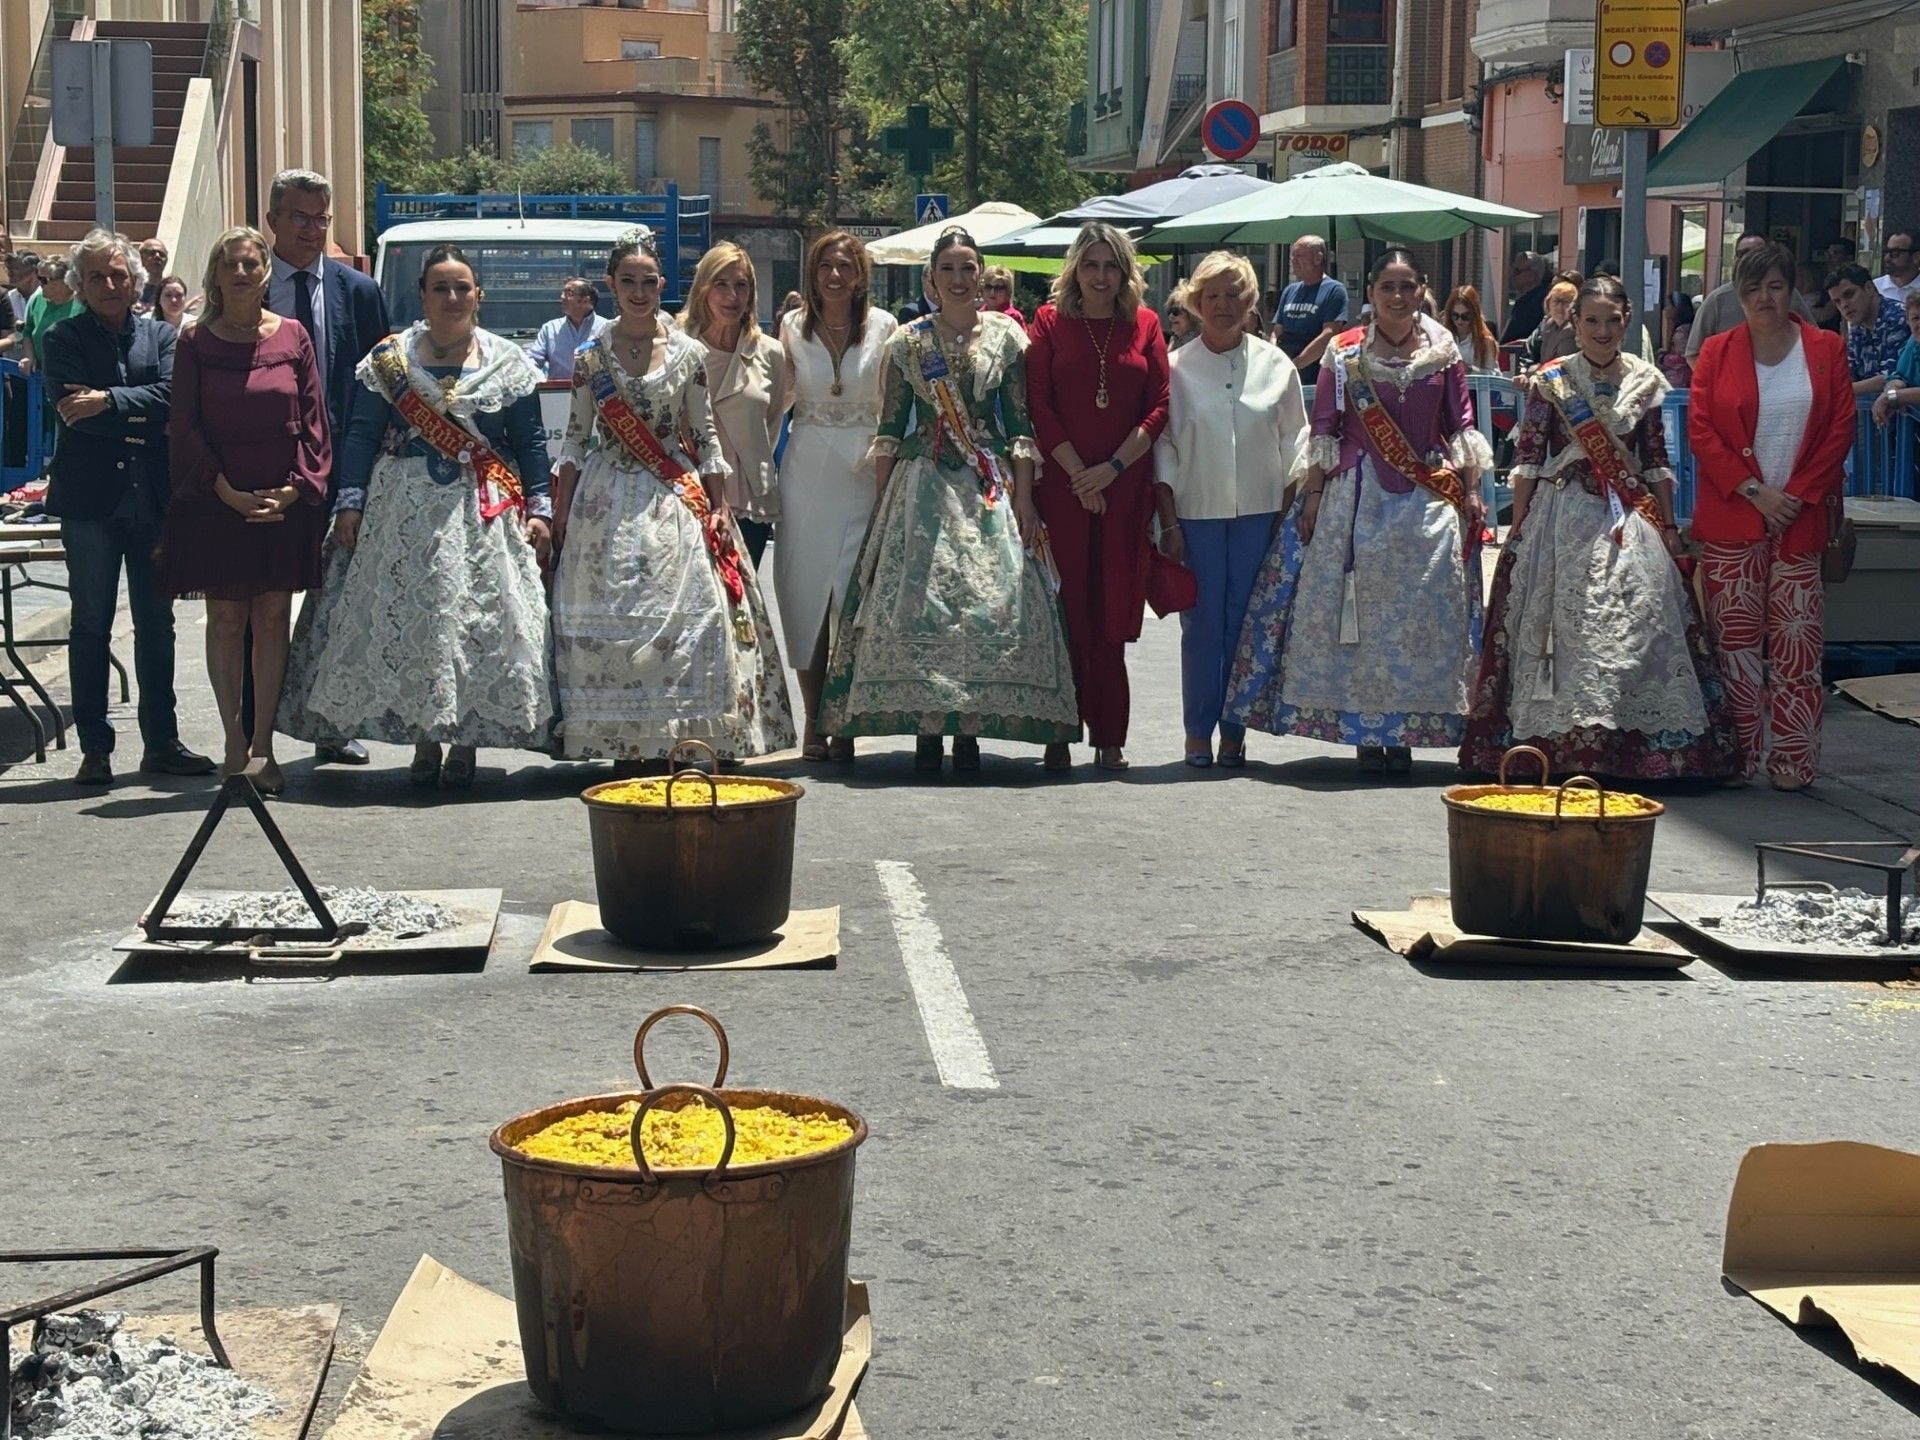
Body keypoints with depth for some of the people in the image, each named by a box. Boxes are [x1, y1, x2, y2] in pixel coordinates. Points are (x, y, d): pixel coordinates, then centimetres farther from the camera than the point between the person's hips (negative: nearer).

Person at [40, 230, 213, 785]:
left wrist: (109, 401, -19)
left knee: (156, 624, 9)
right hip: (90, 497, -2)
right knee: (90, 625, 3)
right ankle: (95, 748, 9)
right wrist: (143, 419, -12)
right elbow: (73, 412, -11)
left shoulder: (160, 336, 8)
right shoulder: (64, 339, 2)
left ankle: (161, 743, 17)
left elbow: (170, 397, -8)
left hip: (153, 495, 3)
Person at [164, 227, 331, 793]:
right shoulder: (196, 343, 1)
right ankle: (234, 744, 9)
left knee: (273, 619, 3)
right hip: (215, 503, -1)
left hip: (285, 502, 1)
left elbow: (314, 421, 5)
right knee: (226, 619, 2)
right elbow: (185, 427, -1)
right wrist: (228, 493, -11)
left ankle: (263, 745, 10)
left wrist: (298, 487, -7)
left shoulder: (292, 338, 4)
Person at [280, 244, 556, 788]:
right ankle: (423, 740, 7)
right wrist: (350, 503, -5)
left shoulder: (509, 363, 7)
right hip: (404, 513, 0)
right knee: (406, 619, -3)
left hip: (485, 514, 0)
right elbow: (361, 433, 3)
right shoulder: (389, 359, 6)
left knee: (479, 621, -4)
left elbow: (531, 442, 6)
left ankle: (465, 742, 5)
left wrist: (539, 510, -2)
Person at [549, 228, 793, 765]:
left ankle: (675, 737, -1)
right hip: (607, 499, 0)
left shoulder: (688, 353, 4)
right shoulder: (590, 355, 5)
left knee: (682, 611, -7)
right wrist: (561, 512, 2)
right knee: (608, 615, -3)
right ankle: (620, 742, 4)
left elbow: (705, 435, 7)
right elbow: (576, 438, 8)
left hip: (674, 499, 0)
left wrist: (718, 507, 0)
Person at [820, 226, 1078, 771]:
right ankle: (926, 729, -1)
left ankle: (969, 730, 0)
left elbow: (1021, 423, 4)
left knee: (990, 601, -6)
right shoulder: (908, 342, 6)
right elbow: (890, 427, 7)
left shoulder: (1006, 337, 5)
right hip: (923, 484, 0)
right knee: (918, 598, -7)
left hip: (989, 486, 0)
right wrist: (882, 500, 2)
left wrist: (1023, 496, -3)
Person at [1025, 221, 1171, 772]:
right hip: (1062, 483, -1)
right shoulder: (1050, 321, 5)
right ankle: (1059, 733, 1)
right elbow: (1038, 404, 0)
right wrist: (1076, 470, -9)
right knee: (1065, 607, -3)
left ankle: (1109, 737, 7)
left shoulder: (1144, 324, 8)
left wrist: (1113, 467, -7)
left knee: (1113, 608, 2)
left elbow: (1160, 405, 3)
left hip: (1125, 485, 1)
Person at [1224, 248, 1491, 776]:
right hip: (1357, 495, -1)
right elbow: (1325, 429, 1)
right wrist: (1312, 494, -3)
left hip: (1429, 499, 1)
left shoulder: (1443, 351, 5)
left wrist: (1470, 491, 3)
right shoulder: (1346, 351, 1)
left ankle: (1405, 732, 8)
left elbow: (1462, 426, 8)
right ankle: (1365, 734, 6)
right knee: (1356, 611, -1)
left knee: (1422, 612, 1)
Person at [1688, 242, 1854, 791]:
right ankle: (1737, 756, 7)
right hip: (1731, 518, 0)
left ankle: (1793, 759, 4)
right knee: (1735, 637, 1)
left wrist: (1797, 495, -8)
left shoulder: (1825, 350, 6)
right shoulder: (1717, 353, 5)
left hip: (1800, 517, 0)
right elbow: (1700, 429, -1)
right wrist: (1753, 491, -10)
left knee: (1798, 638, -2)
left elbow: (1841, 430, 2)